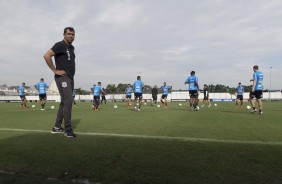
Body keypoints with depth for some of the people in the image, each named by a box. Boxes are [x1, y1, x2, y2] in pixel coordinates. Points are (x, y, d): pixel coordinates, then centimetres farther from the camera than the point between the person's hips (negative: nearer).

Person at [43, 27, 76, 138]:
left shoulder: (72, 47, 17)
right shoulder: (60, 45, -8)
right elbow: (46, 56, -19)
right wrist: (55, 70, -17)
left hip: (70, 78, 9)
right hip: (62, 77, -9)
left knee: (64, 102, 11)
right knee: (68, 101, -16)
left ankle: (57, 127, 21)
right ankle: (68, 129, -9)